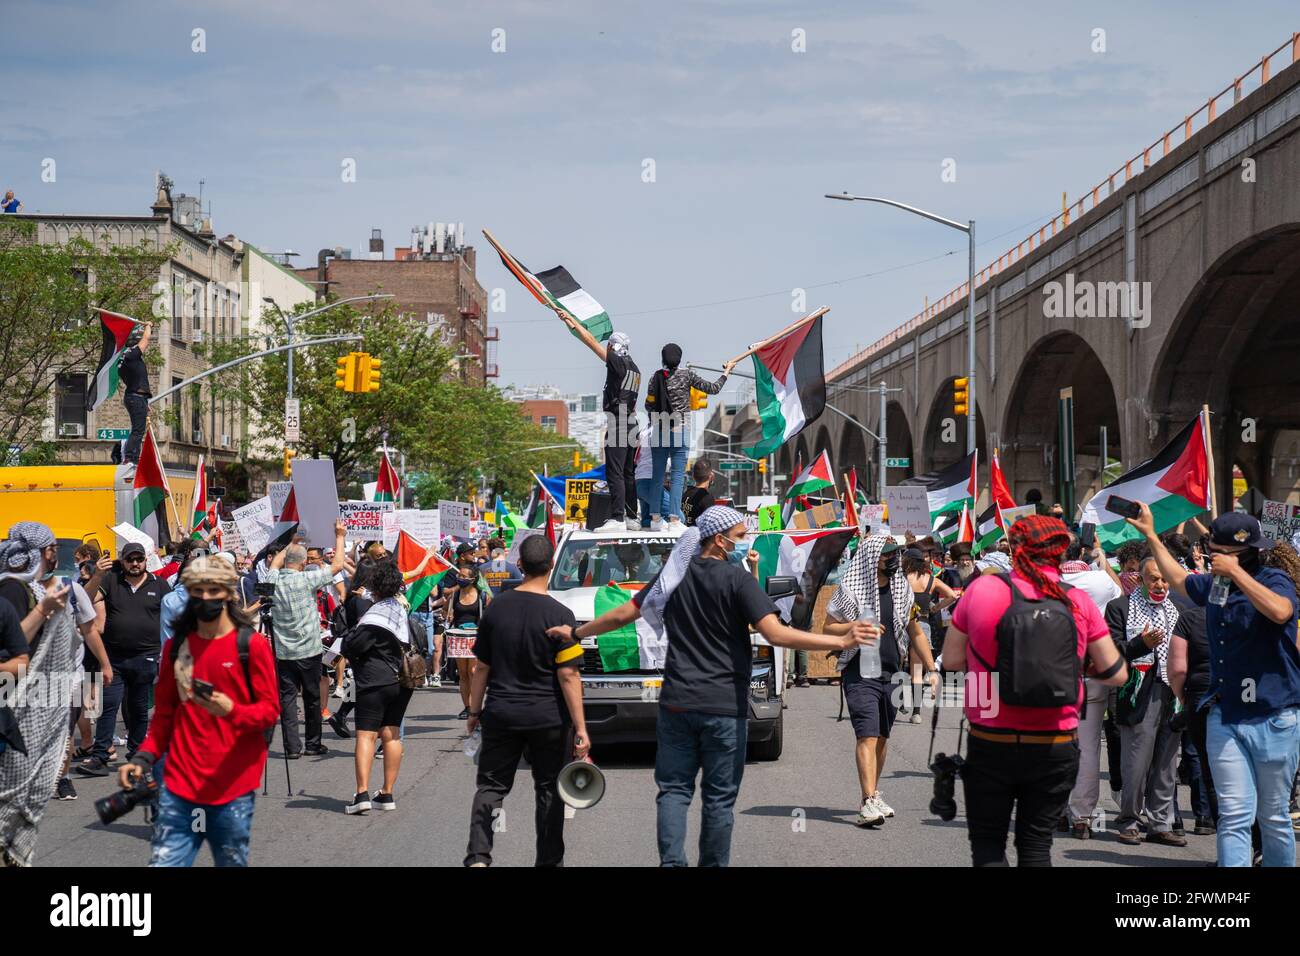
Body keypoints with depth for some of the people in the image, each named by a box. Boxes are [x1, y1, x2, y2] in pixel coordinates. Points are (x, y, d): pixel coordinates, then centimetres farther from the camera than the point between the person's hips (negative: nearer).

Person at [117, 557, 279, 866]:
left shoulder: (252, 645, -2)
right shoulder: (176, 645, 10)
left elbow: (270, 710, -3)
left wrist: (231, 710, -23)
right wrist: (143, 758, 4)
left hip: (232, 786, -3)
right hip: (179, 783, 3)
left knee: (232, 861, 4)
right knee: (164, 861, -5)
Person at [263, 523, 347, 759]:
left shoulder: (273, 580, -2)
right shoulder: (306, 580, -13)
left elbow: (276, 562, 22)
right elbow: (337, 565, -5)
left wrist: (292, 543, 33)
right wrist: (340, 536, 7)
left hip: (283, 652, 3)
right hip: (308, 651, -3)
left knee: (287, 698, 3)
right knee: (312, 699, 10)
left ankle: (293, 746, -1)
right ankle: (313, 744, 17)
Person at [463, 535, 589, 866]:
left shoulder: (497, 607, -1)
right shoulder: (559, 615, -12)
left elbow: (482, 667, 5)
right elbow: (568, 676, -14)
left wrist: (475, 710, 15)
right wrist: (580, 728, -11)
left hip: (501, 715, 2)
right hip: (549, 719, -2)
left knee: (490, 786, 9)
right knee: (549, 791, 11)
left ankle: (477, 856, -6)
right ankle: (549, 860, 15)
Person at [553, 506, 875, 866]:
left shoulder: (674, 575, 8)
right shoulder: (738, 579, -8)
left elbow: (622, 614, 14)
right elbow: (776, 634, -19)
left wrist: (576, 632, 30)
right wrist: (842, 641, -22)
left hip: (676, 702, 4)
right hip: (724, 708, -4)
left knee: (674, 789, 6)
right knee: (719, 798, 4)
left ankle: (672, 861, -10)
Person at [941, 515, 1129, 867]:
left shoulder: (983, 589, -8)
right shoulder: (1078, 602, -5)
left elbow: (951, 660, -1)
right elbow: (1116, 675, 1)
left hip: (991, 744, -1)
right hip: (1055, 745, 1)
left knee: (987, 840, 12)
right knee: (1036, 843, 13)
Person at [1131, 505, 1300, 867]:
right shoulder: (1213, 584, 11)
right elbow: (1179, 579, 34)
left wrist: (1235, 571, -24)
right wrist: (1151, 535, 38)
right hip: (1224, 717, 4)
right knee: (1234, 816, -5)